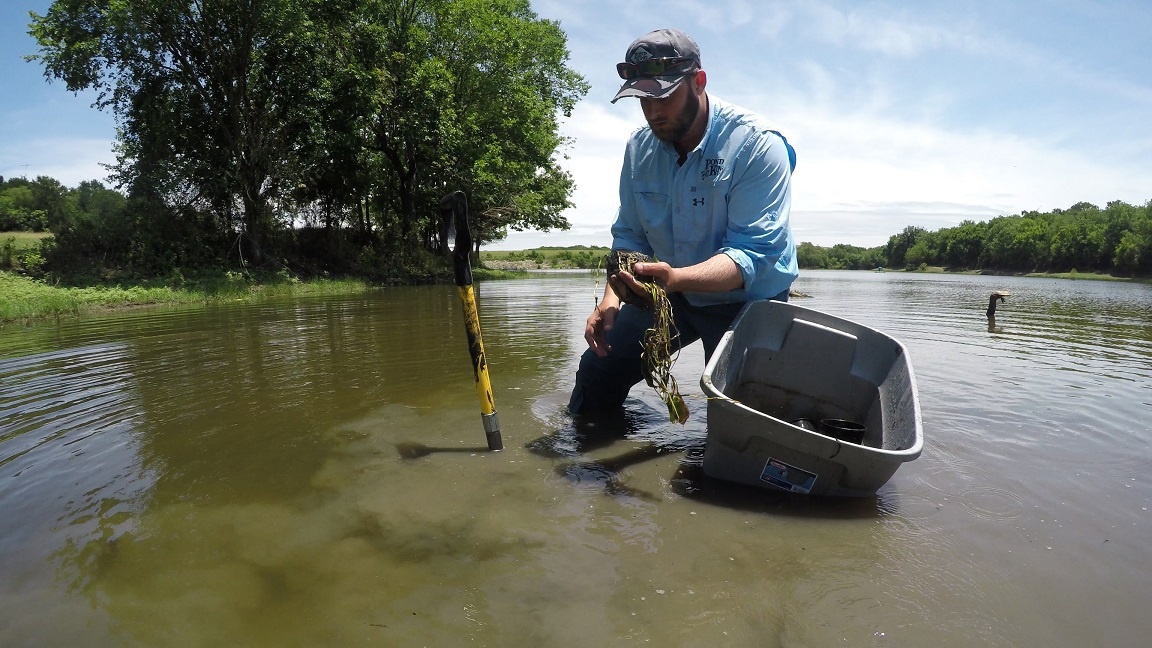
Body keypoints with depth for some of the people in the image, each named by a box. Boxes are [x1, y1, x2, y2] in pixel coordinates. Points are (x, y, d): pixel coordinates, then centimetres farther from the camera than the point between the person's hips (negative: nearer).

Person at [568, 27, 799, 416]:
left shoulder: (758, 146, -24)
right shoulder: (639, 147, -6)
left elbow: (752, 255, -31)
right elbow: (628, 235, -1)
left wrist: (675, 278, -48)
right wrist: (612, 296, -19)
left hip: (746, 299, -4)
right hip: (672, 293, 5)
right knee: (598, 367, 2)